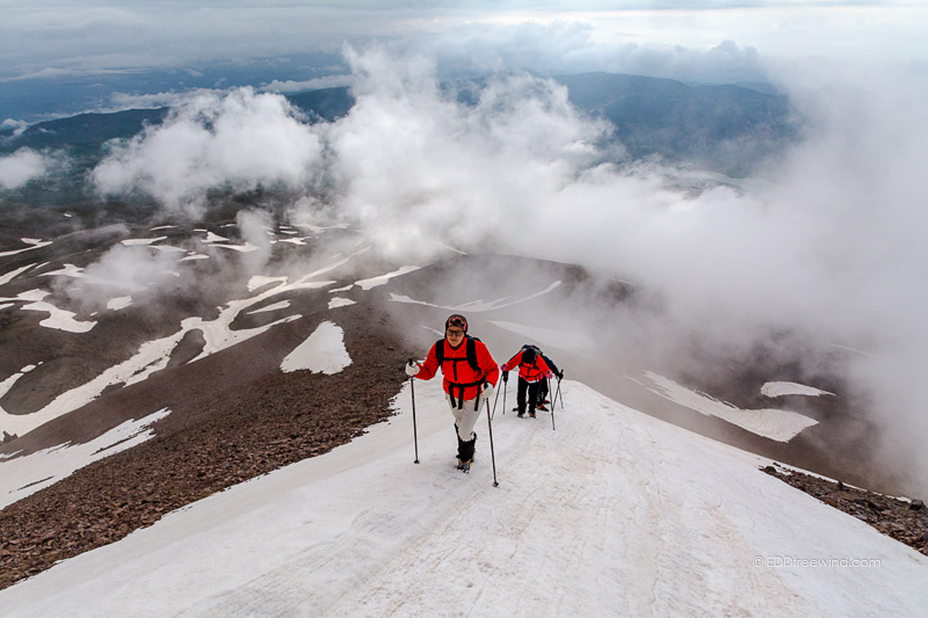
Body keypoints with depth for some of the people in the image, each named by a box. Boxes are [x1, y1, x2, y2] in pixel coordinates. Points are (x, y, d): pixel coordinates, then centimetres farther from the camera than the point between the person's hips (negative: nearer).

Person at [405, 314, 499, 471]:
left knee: (464, 433, -3)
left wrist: (490, 384, -39)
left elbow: (492, 369, -19)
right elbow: (428, 372, -11)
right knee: (460, 423, 26)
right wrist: (416, 370, -32)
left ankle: (466, 457, 31)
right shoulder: (439, 348, -19)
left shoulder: (476, 348, -29)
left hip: (474, 396, -4)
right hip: (452, 394, 4)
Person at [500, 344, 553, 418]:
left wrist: (548, 373, -60)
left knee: (533, 395, 2)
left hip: (535, 378, -1)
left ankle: (532, 411, 22)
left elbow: (544, 367, -39)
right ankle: (521, 411, 14)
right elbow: (512, 363, -23)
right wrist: (506, 367, -41)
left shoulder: (538, 359, -34)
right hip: (523, 377, 2)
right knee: (521, 393, -3)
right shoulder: (521, 356, -29)